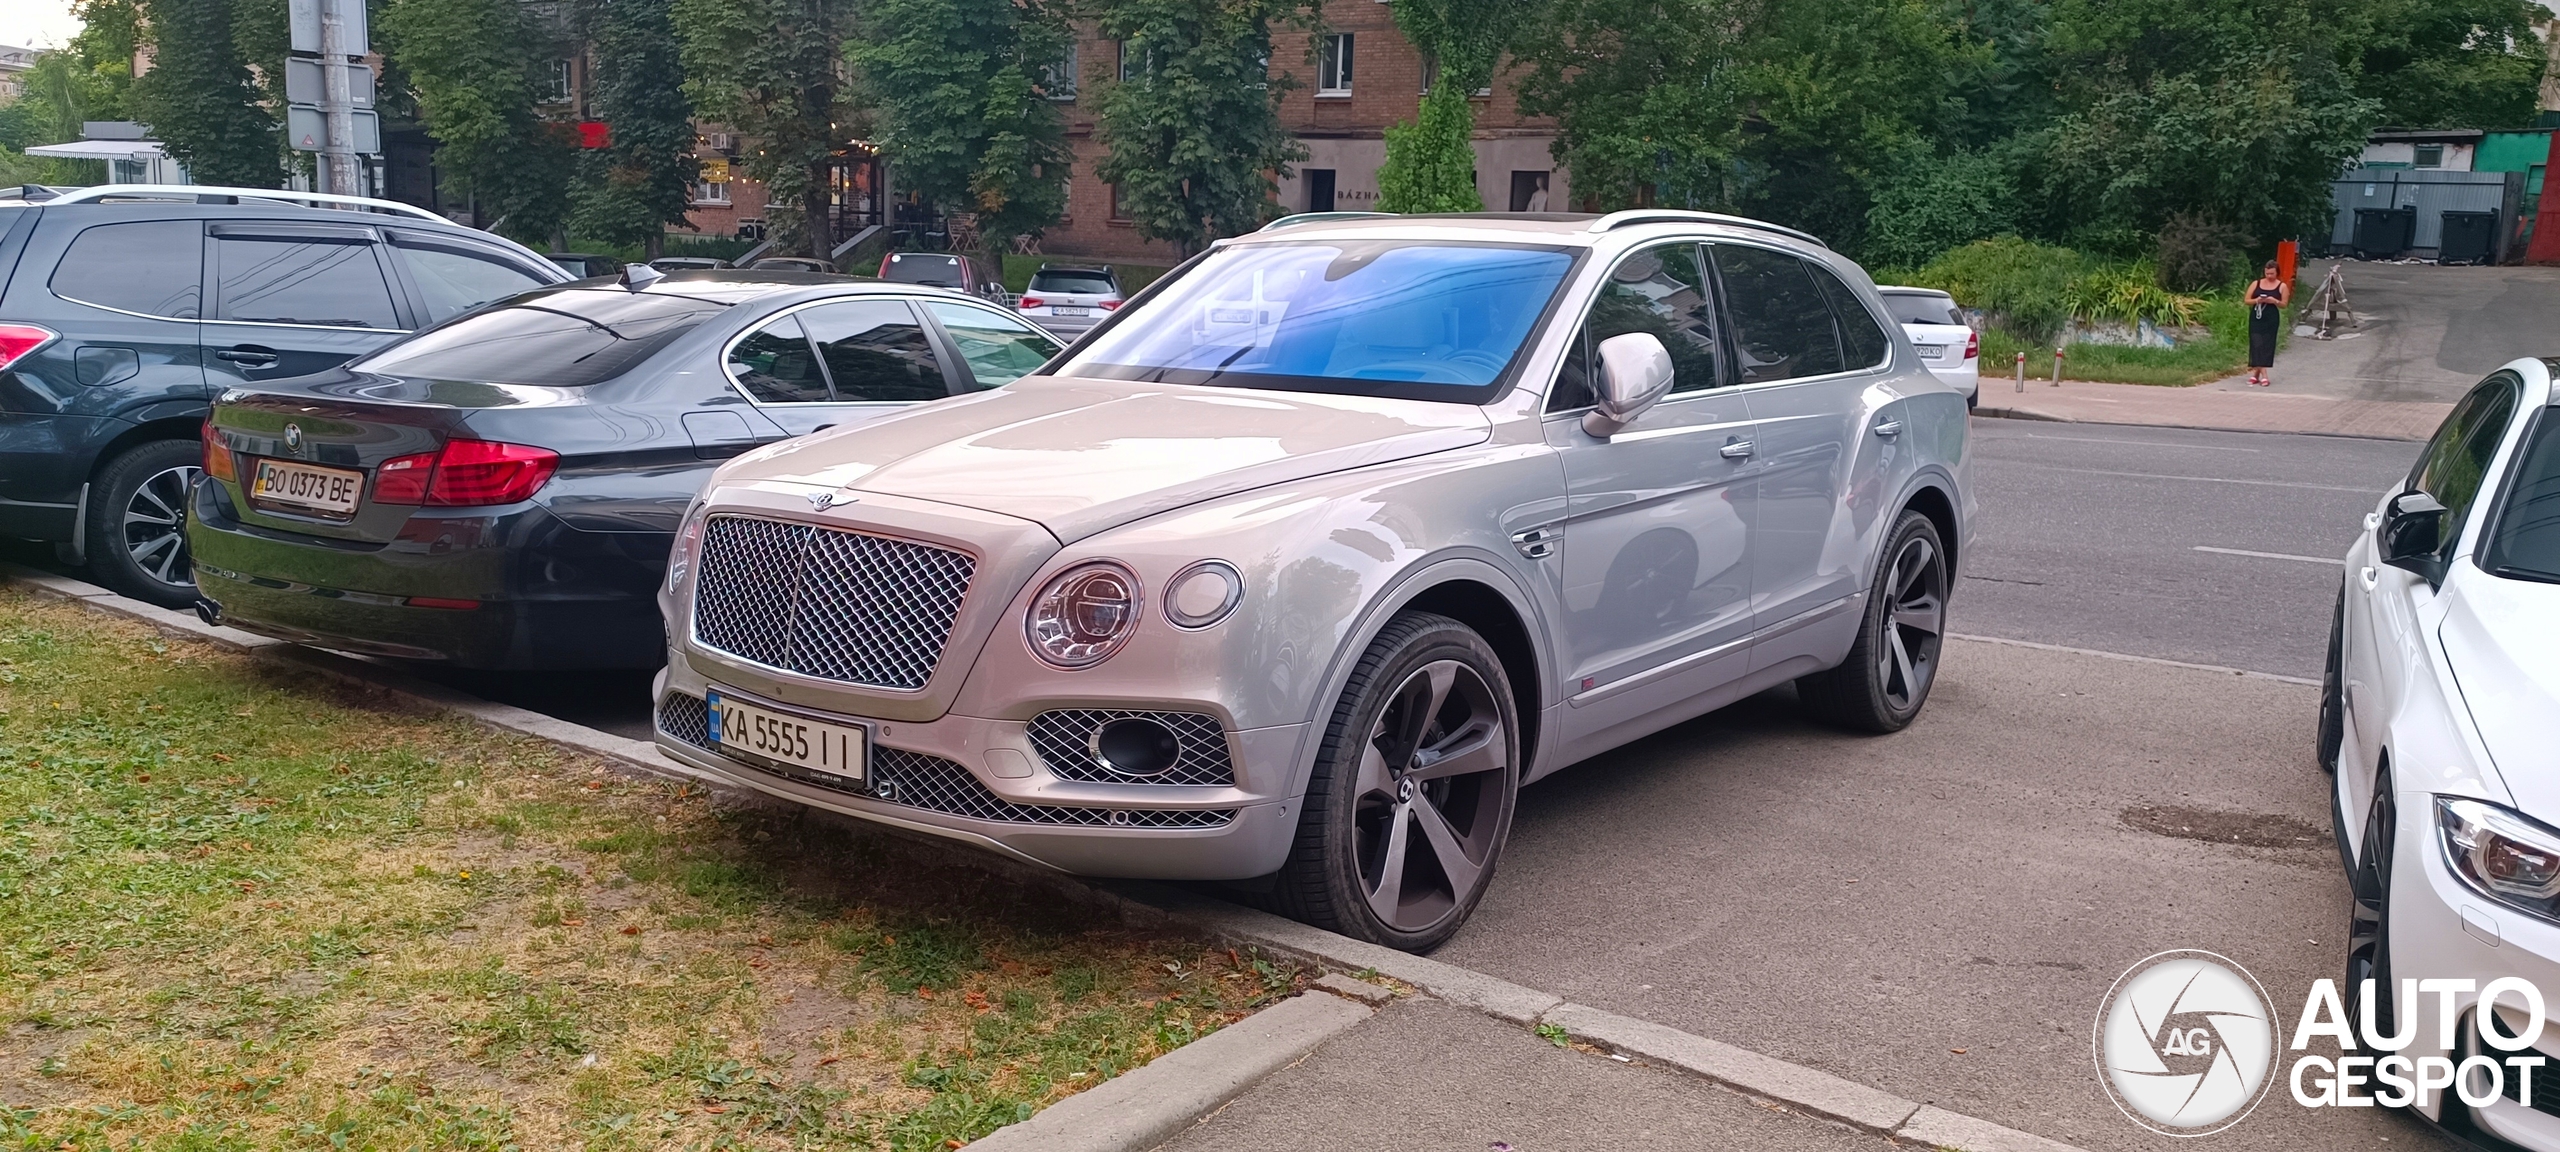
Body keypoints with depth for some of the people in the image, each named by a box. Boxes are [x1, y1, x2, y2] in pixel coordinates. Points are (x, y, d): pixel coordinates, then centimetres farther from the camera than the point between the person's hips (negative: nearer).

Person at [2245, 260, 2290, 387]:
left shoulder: (2282, 286, 2)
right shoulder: (2256, 283, 5)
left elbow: (2284, 304, 3)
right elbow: (2247, 300, 6)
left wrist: (2275, 301, -16)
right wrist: (2256, 300, -13)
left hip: (2271, 319, -1)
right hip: (2256, 318, 1)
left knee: (2267, 345, -1)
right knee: (2257, 344, -8)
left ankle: (2257, 372, 8)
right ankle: (2263, 375, -9)